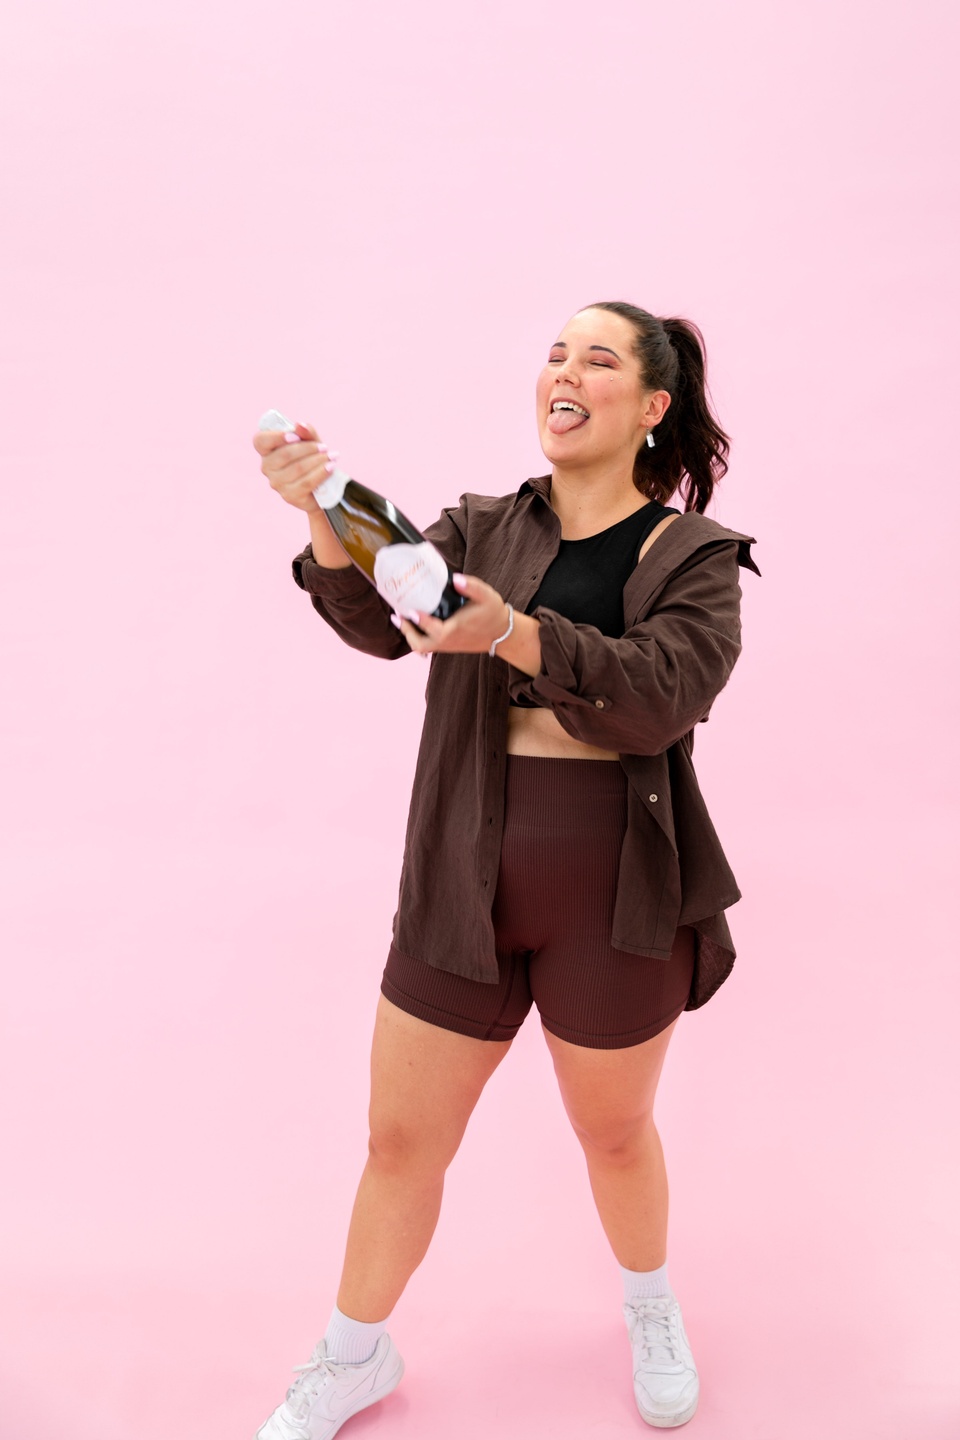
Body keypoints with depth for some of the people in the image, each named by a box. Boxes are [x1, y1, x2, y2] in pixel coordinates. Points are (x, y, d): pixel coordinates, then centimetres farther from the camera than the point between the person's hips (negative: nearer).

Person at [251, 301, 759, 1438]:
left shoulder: (694, 557, -2)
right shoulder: (480, 528, 5)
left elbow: (660, 698, -18)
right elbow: (381, 620, -12)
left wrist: (514, 634, -33)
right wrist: (325, 520, -32)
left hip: (615, 892, -2)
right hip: (464, 885, 2)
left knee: (613, 1131, 19)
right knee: (401, 1141, 12)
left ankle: (650, 1307, 51)